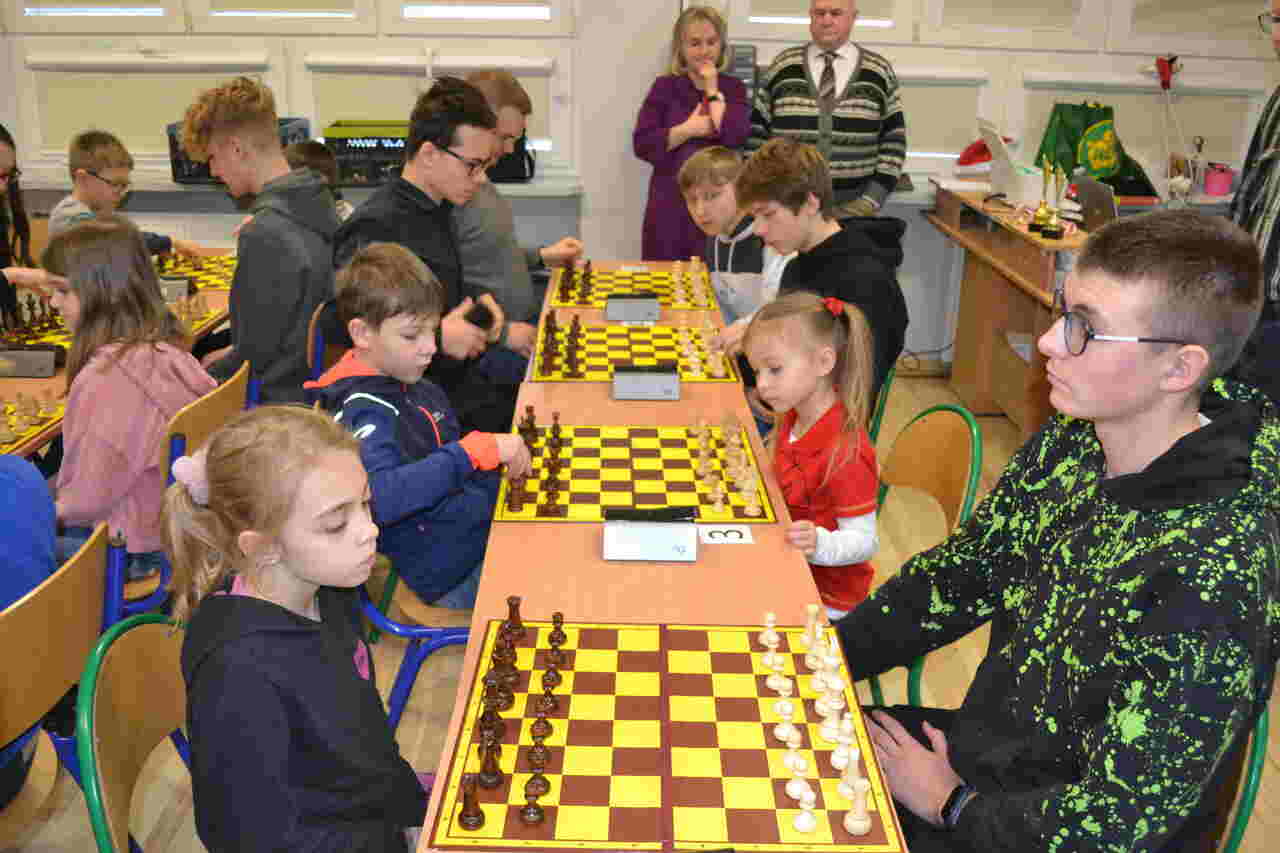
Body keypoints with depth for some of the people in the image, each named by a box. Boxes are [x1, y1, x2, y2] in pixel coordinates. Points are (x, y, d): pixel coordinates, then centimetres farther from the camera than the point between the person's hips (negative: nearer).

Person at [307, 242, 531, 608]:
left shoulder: (414, 387, 6)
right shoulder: (363, 411, -19)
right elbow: (379, 496, -38)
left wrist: (503, 452, 4)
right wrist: (478, 450, -36)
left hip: (488, 528, 9)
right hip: (456, 576, -8)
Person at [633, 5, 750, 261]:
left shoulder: (733, 88, 9)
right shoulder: (665, 87, 6)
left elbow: (735, 135, -11)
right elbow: (642, 144, -4)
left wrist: (712, 90, -3)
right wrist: (688, 129, -11)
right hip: (671, 202, 0)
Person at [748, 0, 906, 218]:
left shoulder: (879, 72, 3)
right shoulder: (782, 67, 4)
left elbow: (893, 143, 3)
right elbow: (757, 134, 5)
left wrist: (872, 200, -5)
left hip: (853, 206, 0)